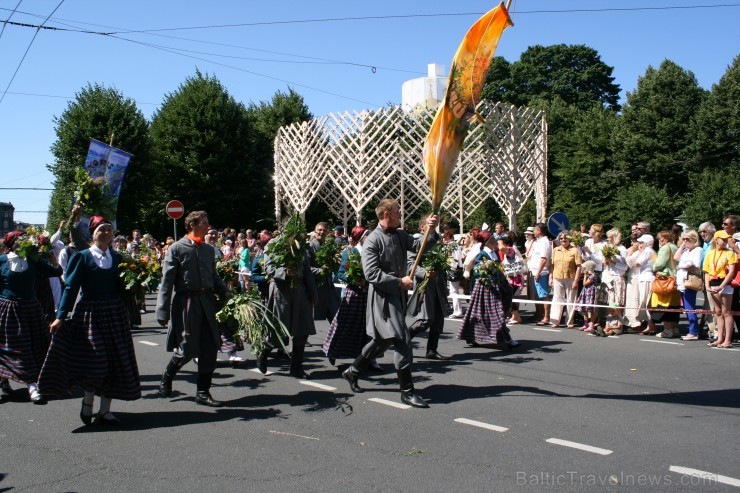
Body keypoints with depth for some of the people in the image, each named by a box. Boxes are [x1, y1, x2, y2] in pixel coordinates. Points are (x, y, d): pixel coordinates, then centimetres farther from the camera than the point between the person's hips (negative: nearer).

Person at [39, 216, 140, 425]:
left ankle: (105, 410, 14)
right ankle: (87, 401, 18)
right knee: (95, 361, -10)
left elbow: (121, 287, 9)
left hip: (114, 314, 4)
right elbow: (71, 288, -7)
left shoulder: (116, 257, 8)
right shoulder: (82, 257, -3)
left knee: (114, 361, 4)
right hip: (89, 314, -4)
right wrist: (60, 317, -12)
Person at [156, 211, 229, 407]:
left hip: (207, 302, 5)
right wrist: (163, 312, -10)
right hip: (186, 302, -5)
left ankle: (203, 392, 15)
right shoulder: (177, 248, -4)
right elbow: (167, 281, -6)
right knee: (186, 350, -2)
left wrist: (228, 296, 3)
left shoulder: (209, 249, 12)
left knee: (210, 349, 4)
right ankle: (166, 378, 28)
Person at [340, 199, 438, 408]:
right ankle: (407, 391, -1)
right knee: (402, 340, -10)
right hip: (382, 297, -8)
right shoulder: (372, 241, -13)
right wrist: (400, 281, -19)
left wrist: (431, 230, -18)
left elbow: (418, 245, -3)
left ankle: (352, 371, 36)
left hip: (398, 295, 9)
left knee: (383, 340, 18)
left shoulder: (400, 235, 9)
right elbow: (371, 274, -19)